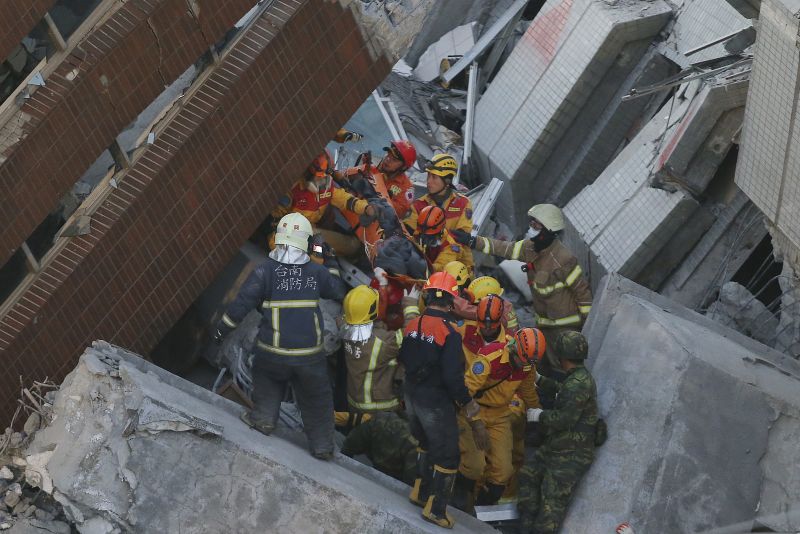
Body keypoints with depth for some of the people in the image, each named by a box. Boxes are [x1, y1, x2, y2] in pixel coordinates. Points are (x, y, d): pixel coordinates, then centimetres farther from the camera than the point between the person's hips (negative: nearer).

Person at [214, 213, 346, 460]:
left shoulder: (265, 270, -9)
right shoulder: (316, 271, -1)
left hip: (273, 351, -1)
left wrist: (222, 329, 5)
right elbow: (339, 291, 16)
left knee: (267, 375, 30)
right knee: (316, 398, 16)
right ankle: (322, 446, 22)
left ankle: (263, 416, 19)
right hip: (310, 353, 1)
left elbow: (242, 302, -7)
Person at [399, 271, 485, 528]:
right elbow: (453, 379, -24)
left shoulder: (412, 324, -5)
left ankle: (420, 492, 41)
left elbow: (402, 359, 9)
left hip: (412, 398, 7)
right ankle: (436, 509, 16)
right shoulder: (449, 334, -23)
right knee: (447, 456, 9)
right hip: (436, 404, -7)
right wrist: (474, 415, -15)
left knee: (427, 444, 29)